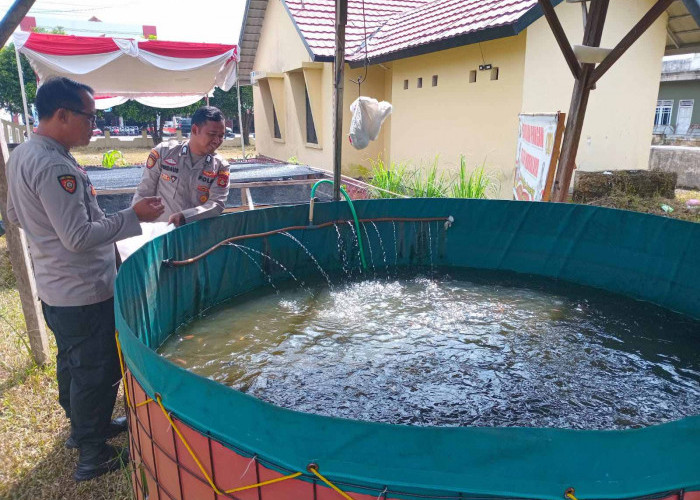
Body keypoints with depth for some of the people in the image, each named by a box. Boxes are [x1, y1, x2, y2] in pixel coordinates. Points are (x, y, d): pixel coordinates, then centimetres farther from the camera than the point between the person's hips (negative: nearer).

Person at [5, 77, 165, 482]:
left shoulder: (21, 155, 6)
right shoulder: (54, 167, -26)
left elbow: (15, 216, 16)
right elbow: (78, 237, -27)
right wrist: (133, 217, -23)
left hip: (56, 288, 10)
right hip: (84, 293, -10)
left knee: (73, 365, 24)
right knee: (97, 373, 6)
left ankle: (84, 427, 44)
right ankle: (93, 456, 22)